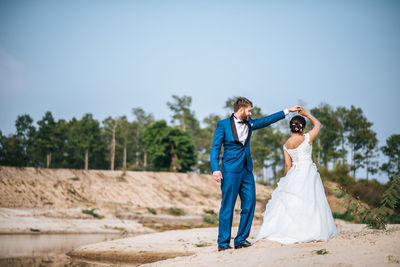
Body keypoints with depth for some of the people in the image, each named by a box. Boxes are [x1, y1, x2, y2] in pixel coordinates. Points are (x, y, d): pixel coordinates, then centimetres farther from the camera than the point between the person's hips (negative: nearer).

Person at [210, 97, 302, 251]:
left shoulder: (249, 124, 14)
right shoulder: (223, 125, -2)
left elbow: (267, 120, 23)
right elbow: (215, 148, -5)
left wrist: (288, 111, 24)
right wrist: (215, 169, -15)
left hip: (246, 170, 6)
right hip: (230, 170, -6)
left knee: (249, 204, 3)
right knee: (227, 207, -5)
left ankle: (241, 240, 11)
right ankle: (223, 243, 1)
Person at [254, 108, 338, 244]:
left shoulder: (286, 145, 2)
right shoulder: (307, 138, -9)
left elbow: (288, 164, 6)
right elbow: (318, 124, 8)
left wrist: (289, 178, 17)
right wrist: (307, 114, 15)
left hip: (294, 174, 3)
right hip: (308, 172, -3)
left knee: (290, 202, 5)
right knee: (309, 202, 0)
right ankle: (310, 232, 0)